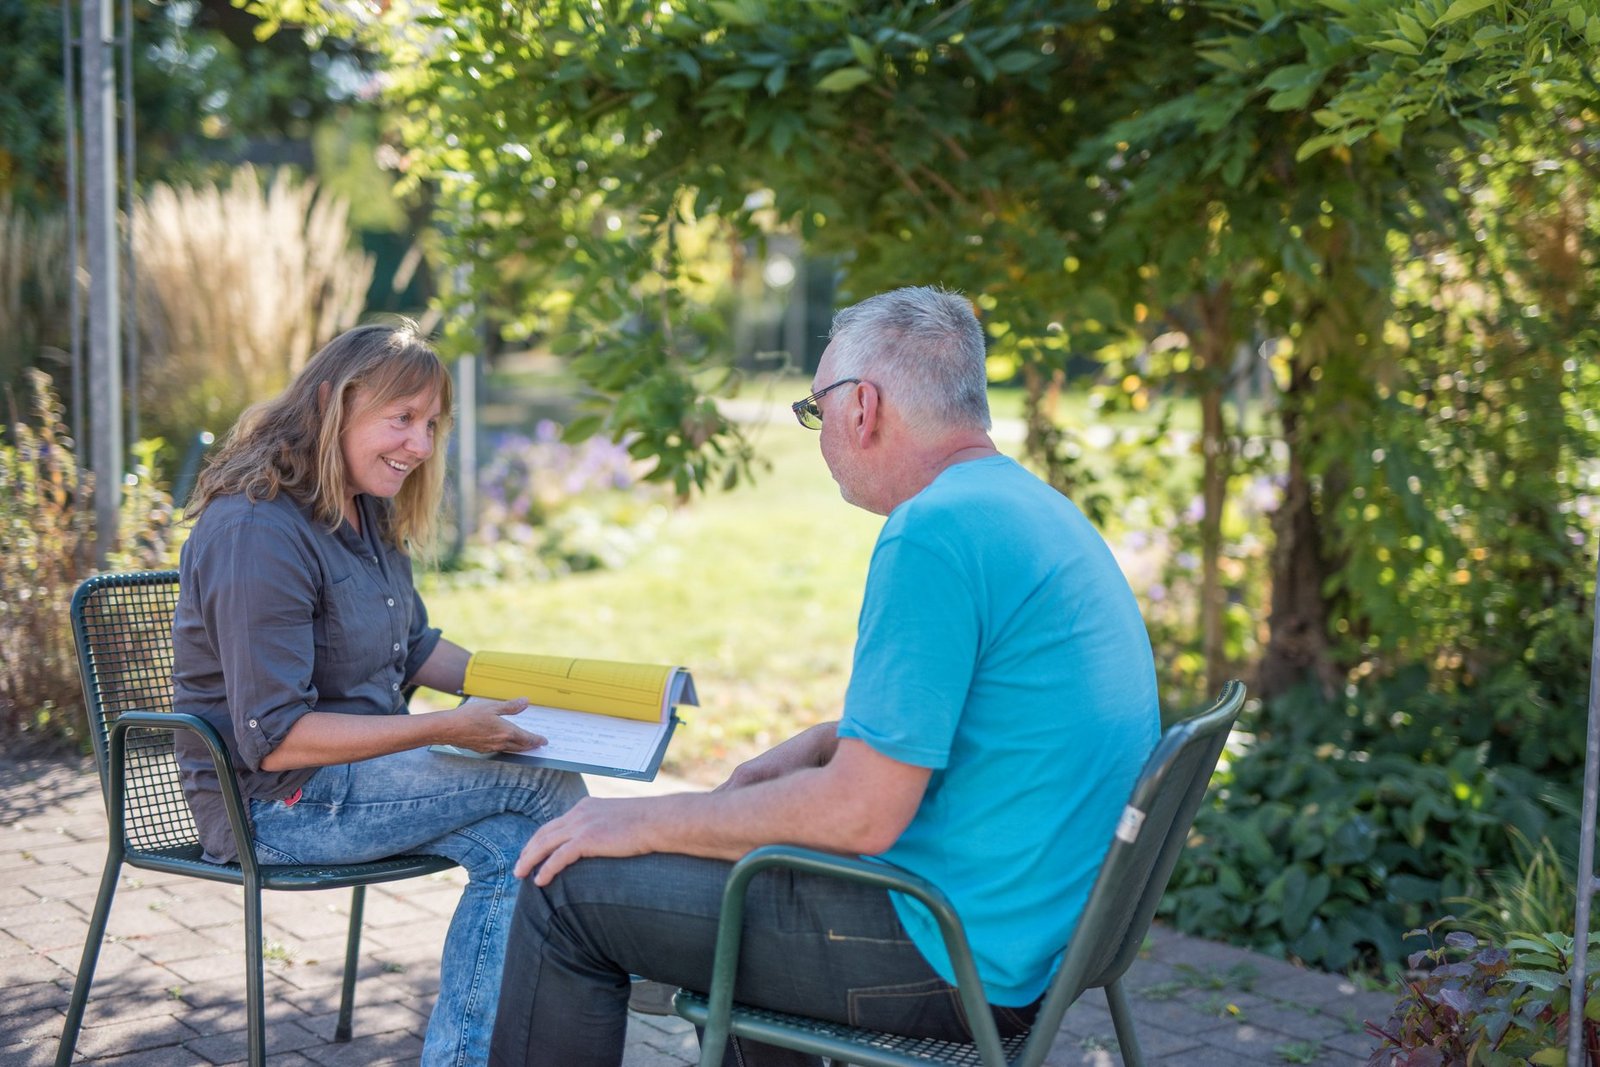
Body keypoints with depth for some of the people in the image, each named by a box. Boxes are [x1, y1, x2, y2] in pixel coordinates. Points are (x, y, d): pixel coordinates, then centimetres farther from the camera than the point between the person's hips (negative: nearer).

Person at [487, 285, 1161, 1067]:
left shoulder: (934, 532, -22)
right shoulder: (1035, 507, 10)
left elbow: (861, 812, -24)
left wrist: (644, 821, -12)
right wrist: (806, 748, 13)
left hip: (947, 954, -10)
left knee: (569, 888, -1)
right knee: (721, 862, 31)